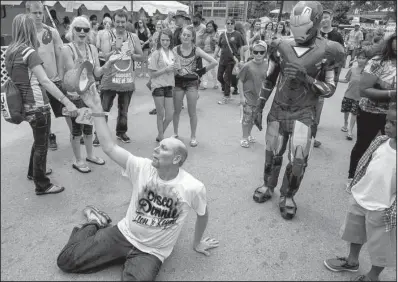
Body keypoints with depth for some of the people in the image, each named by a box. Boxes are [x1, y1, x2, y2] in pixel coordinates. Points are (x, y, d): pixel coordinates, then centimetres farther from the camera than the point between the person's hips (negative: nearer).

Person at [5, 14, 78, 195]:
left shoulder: (10, 51, 6)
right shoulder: (29, 52, -19)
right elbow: (45, 81, -28)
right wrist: (66, 102, -34)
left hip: (25, 105, 8)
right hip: (37, 106, -8)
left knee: (38, 141, 26)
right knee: (42, 145, 5)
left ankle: (34, 172, 43)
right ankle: (42, 185, 17)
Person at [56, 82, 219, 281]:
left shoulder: (193, 188, -19)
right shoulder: (142, 167, -14)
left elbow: (203, 214, 0)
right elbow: (109, 147, -17)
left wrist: (197, 243, 15)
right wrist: (97, 110, -22)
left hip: (151, 253, -2)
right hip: (124, 234, 2)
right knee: (66, 261, 4)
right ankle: (96, 222, 27)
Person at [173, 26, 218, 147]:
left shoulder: (196, 50, -8)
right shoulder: (175, 50, -3)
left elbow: (214, 62, -11)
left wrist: (202, 71, -7)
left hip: (192, 83, -2)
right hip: (178, 82, 2)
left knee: (192, 112, 3)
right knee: (176, 110, 10)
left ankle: (193, 137, 18)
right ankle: (175, 133, 30)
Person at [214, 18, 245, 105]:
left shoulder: (237, 34, -4)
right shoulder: (222, 35, 8)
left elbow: (242, 47, -3)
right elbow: (218, 47, 13)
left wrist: (239, 59, -8)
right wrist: (213, 57, 11)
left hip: (233, 60, -5)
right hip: (223, 59, 5)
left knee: (227, 78, -1)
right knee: (219, 76, 7)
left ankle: (226, 97, 13)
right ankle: (226, 90, 34)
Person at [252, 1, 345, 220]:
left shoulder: (327, 52, -10)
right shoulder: (281, 46, -2)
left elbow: (329, 90, -7)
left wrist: (305, 78, -23)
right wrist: (259, 107, 8)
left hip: (304, 114, -2)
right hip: (278, 110, 3)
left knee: (298, 161, -3)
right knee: (272, 154, 13)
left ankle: (287, 196, 21)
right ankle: (268, 186, 36)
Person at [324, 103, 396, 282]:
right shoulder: (380, 141, -5)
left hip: (381, 208, -6)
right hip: (359, 198, 7)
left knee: (380, 246, 15)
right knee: (355, 233, 27)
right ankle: (352, 261, 52)